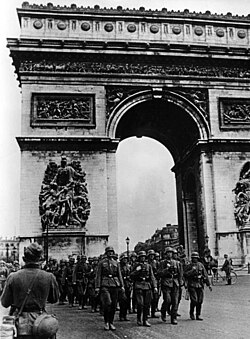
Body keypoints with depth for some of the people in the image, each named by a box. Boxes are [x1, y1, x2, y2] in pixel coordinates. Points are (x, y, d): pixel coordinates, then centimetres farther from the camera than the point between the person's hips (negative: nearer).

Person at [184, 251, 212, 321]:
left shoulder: (201, 265, 9)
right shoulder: (188, 266, 1)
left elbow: (205, 275, 11)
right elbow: (185, 274, -9)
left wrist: (209, 284, 8)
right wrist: (192, 270, -18)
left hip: (200, 285, 3)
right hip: (192, 285, -3)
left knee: (200, 301, 2)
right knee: (194, 300, -11)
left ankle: (198, 315, 14)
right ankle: (191, 313, 12)